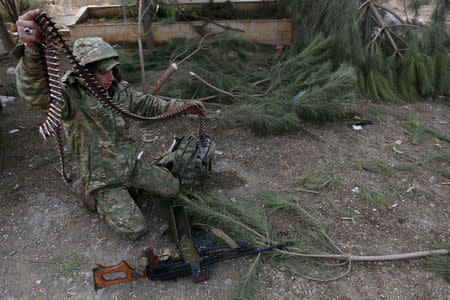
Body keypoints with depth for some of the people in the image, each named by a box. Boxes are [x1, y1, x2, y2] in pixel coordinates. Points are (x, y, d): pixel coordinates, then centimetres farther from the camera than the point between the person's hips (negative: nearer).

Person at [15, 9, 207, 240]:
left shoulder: (119, 90, -5)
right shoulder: (71, 97, -26)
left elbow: (149, 105, 6)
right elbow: (36, 94, -47)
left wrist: (184, 108, -5)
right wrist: (32, 50, -67)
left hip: (131, 164, 6)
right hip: (103, 179, -6)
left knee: (172, 188, 9)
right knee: (134, 229, -8)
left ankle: (130, 182, 27)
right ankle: (91, 194, 13)